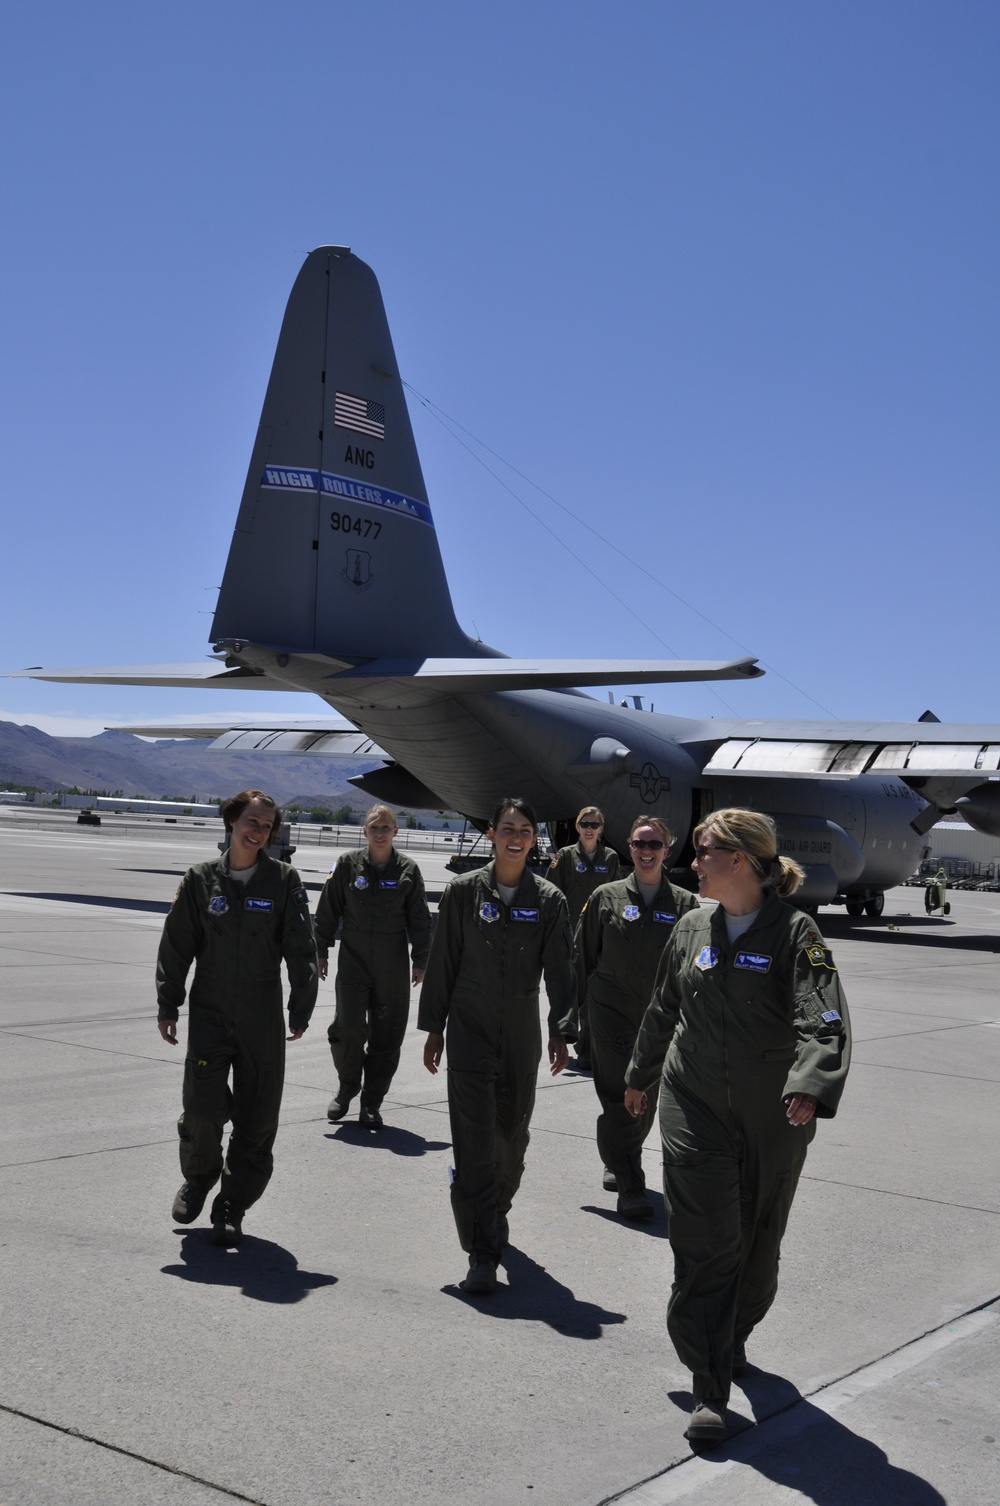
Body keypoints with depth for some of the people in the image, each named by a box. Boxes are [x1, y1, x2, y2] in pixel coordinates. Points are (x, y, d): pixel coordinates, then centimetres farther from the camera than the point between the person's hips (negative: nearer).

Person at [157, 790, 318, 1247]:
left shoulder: (285, 880, 0)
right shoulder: (201, 879, 2)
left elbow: (300, 948, 1)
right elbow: (176, 946, 7)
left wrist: (301, 1009, -2)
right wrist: (168, 1006, 4)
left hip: (262, 1019, 0)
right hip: (209, 1012, 0)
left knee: (257, 1116, 2)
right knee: (202, 1106, -9)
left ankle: (231, 1208, 18)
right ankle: (198, 1179, 22)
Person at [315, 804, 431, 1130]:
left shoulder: (408, 869, 2)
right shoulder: (348, 864, 1)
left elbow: (419, 919, 6)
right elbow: (328, 911, 7)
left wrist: (420, 961, 3)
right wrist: (321, 951, 6)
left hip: (393, 964, 1)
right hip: (353, 958, -1)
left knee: (387, 1034, 3)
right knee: (349, 1026, -10)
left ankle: (372, 1103, 16)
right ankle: (346, 1087, 16)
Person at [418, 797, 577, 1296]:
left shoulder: (548, 900, 0)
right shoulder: (464, 891, -2)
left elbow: (560, 969, -2)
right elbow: (443, 962, 3)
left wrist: (561, 1031, -12)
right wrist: (434, 1027, 3)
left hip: (522, 1034, 2)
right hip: (470, 1030, -2)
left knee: (512, 1135, 16)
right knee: (474, 1143, -7)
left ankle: (496, 1212, 42)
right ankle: (482, 1255, -3)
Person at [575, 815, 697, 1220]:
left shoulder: (684, 904, 1)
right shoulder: (606, 898, 0)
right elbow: (584, 956, 5)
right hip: (611, 1014, -2)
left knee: (646, 1100, 13)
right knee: (619, 1099, -6)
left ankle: (619, 1166, 35)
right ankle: (630, 1187, 0)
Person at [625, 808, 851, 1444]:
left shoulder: (794, 932, -11)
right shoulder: (693, 928, 4)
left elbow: (825, 1021, -23)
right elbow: (663, 1010, 18)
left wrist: (809, 1088, -40)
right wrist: (641, 1076, 27)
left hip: (772, 1119, -2)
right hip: (695, 1111, 2)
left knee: (758, 1243, 14)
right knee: (705, 1246, -5)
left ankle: (734, 1338, 40)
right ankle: (709, 1390, 0)